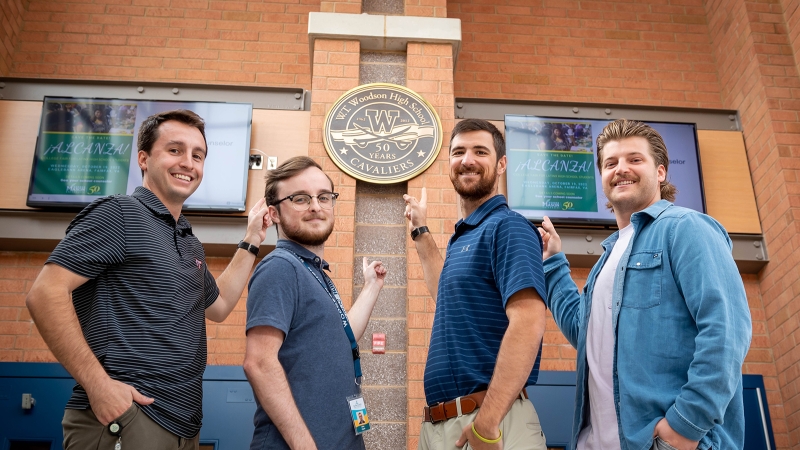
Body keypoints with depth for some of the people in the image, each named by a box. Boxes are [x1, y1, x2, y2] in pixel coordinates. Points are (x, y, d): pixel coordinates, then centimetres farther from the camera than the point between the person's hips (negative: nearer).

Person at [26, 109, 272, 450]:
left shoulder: (189, 243, 16)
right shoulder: (118, 214, -8)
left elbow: (218, 306, 30)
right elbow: (45, 294, -16)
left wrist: (251, 241, 25)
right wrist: (97, 384, -21)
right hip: (122, 416, -8)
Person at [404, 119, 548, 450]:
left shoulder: (508, 228, -11)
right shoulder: (463, 235, 15)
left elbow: (528, 323, -23)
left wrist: (486, 423, -27)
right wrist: (420, 233, 33)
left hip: (487, 419, -9)